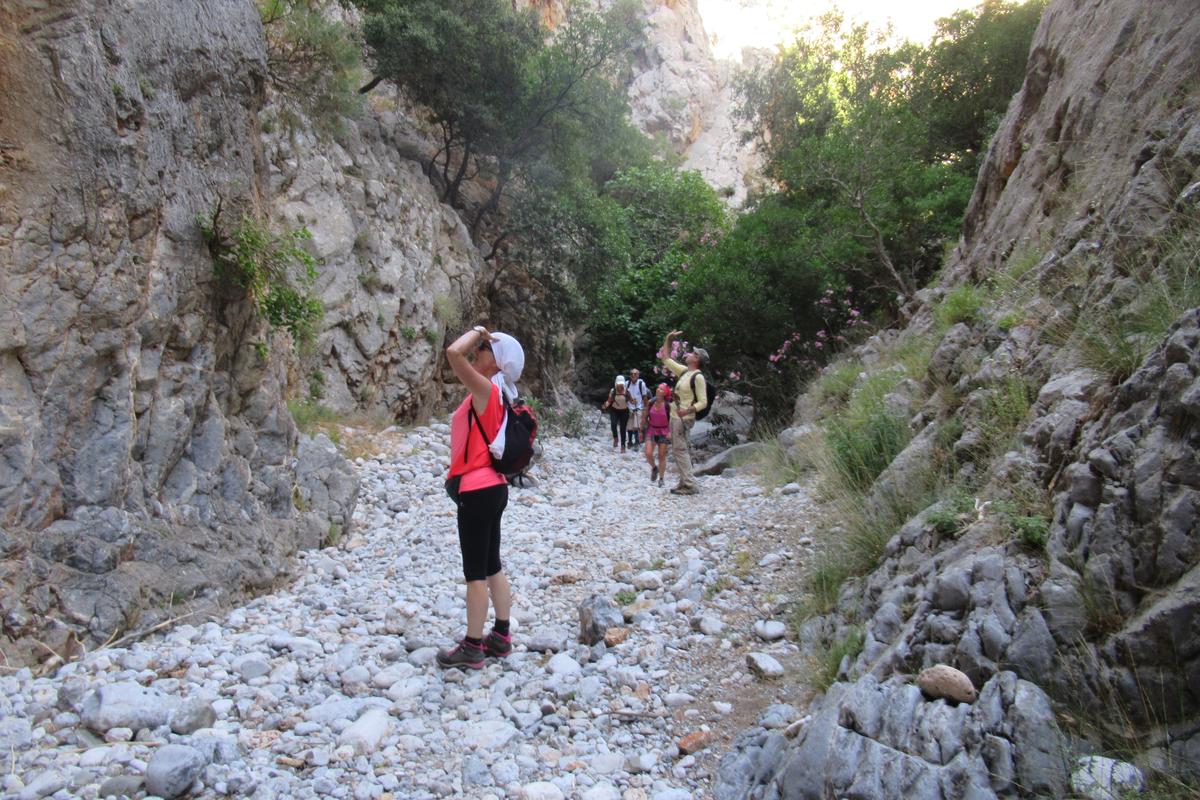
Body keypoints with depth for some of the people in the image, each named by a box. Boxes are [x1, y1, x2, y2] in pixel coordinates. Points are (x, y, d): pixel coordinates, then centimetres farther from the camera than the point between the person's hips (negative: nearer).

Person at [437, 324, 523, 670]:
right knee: (491, 566, 17)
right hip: (490, 487, 10)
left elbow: (453, 353, -26)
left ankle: (472, 648, 11)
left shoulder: (485, 389, -16)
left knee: (475, 571, 0)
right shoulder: (492, 393, 10)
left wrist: (476, 331, -13)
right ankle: (500, 637, 28)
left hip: (478, 491, -10)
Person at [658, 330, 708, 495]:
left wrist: (688, 410, -33)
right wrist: (668, 339, 15)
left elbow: (703, 402, -18)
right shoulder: (684, 371, 10)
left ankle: (690, 484, -10)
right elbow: (665, 358, 21)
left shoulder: (698, 376, -14)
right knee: (680, 450, 11)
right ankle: (685, 481, 16)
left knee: (680, 450, -11)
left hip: (684, 418, -9)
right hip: (675, 416, 9)